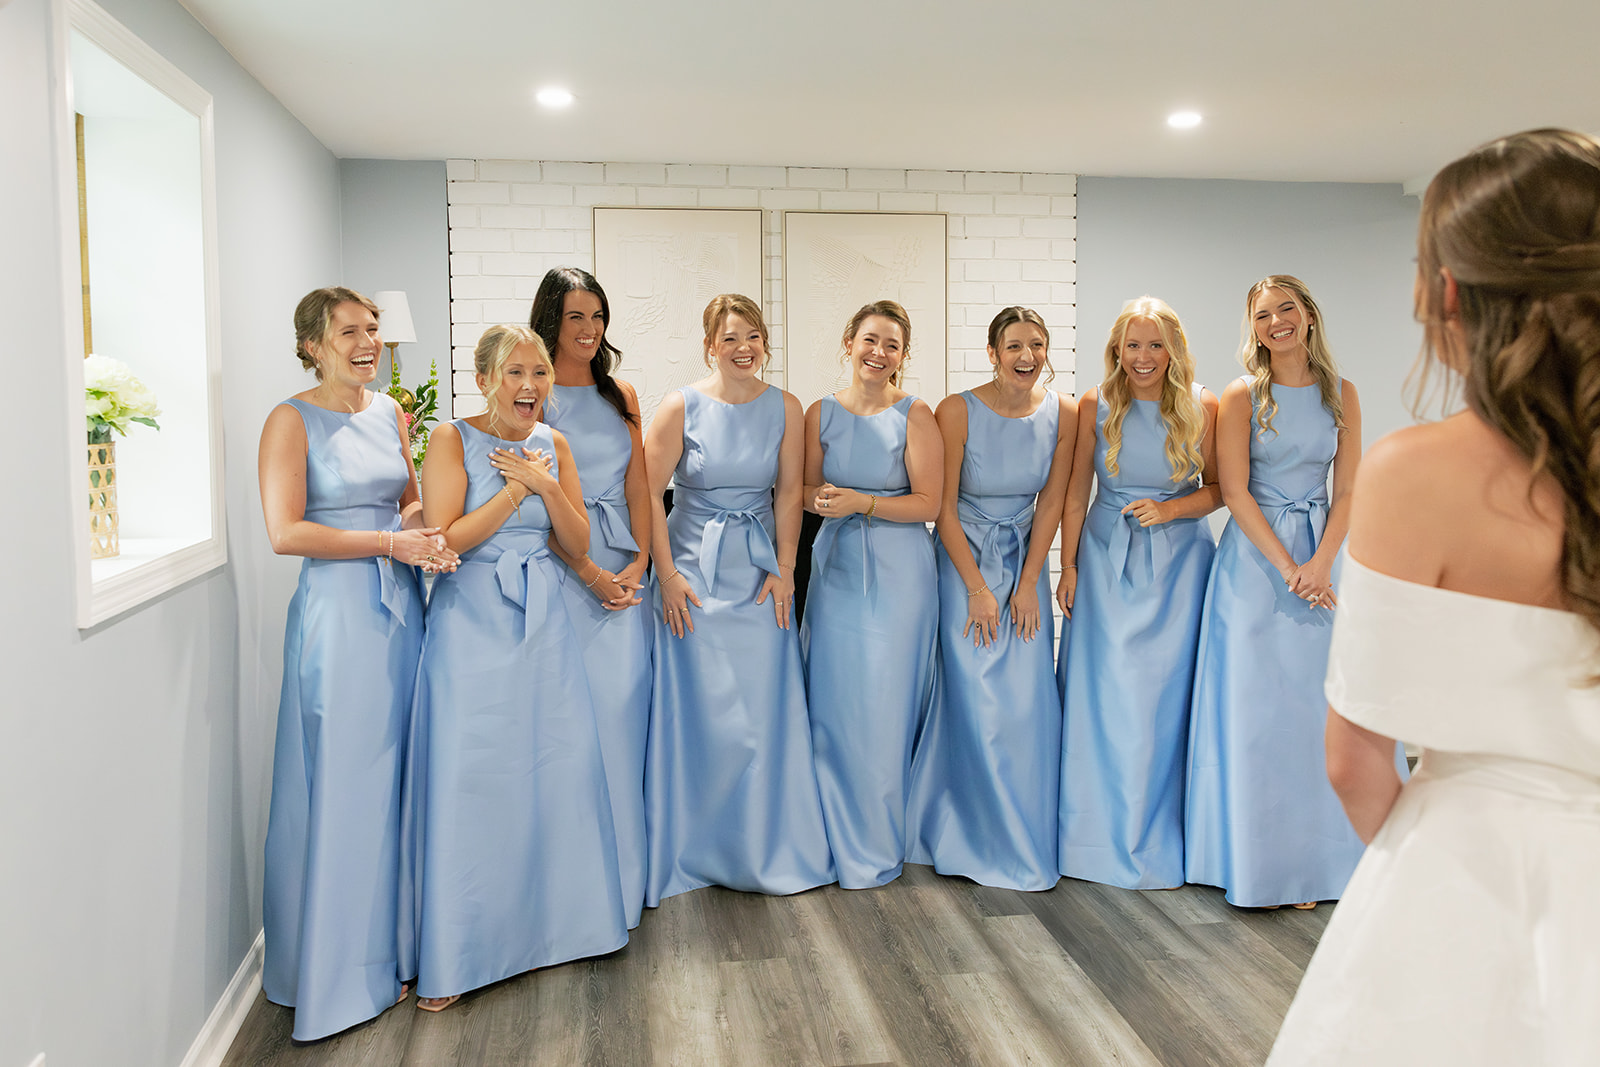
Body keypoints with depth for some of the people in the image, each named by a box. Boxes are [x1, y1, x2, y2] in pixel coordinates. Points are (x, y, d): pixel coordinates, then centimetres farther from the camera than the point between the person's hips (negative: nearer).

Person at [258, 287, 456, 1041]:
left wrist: (427, 534, -3)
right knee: (340, 785, 1)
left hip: (399, 605, 6)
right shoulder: (292, 421, -6)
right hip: (336, 611, -6)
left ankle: (394, 944, 27)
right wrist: (388, 542, -16)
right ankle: (339, 966, 16)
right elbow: (284, 532, -14)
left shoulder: (390, 413, 12)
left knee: (397, 774, 11)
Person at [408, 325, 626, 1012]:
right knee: (468, 777, -4)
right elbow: (446, 539, -13)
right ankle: (455, 956, 9)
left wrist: (545, 484, -9)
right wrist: (516, 488, -14)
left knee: (560, 764, 5)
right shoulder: (452, 439, -5)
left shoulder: (553, 446, 9)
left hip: (542, 620, 5)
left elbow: (577, 545, 6)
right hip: (472, 621, -4)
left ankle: (555, 919, 25)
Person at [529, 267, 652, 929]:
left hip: (624, 570, 4)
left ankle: (624, 876, 16)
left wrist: (638, 562, -2)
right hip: (559, 569, -4)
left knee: (623, 707, 3)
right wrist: (590, 573, -12)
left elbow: (638, 485, 12)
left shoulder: (621, 396, 15)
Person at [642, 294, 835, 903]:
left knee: (766, 708, 4)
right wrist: (667, 574, -8)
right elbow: (649, 491, -5)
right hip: (693, 572, -2)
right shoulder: (682, 406, -5)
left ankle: (767, 848, 21)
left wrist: (784, 570, 0)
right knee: (696, 710, 1)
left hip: (760, 572, 2)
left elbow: (789, 493, 4)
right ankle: (693, 849, 17)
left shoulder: (785, 409, 2)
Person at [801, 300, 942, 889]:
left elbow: (928, 503, -8)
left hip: (898, 573, -3)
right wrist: (820, 499, -11)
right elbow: (809, 490, 12)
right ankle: (840, 837, 20)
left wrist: (861, 502, -18)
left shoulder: (915, 416, -5)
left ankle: (879, 845, 18)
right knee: (832, 704, 3)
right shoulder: (821, 414, 6)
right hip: (836, 568, 3)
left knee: (886, 706, 1)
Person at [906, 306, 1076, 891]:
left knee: (1029, 700, 0)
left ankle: (1026, 838, 18)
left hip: (1025, 561, 3)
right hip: (964, 559, -3)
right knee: (976, 701, -4)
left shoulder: (1063, 413, -4)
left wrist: (1027, 585, -3)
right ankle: (979, 839, 13)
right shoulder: (957, 411, -14)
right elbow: (944, 506, -10)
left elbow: (1051, 503, 1)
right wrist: (977, 590, -11)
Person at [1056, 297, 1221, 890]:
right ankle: (1104, 835, 18)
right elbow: (1074, 493, 2)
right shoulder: (1095, 406, -2)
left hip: (1178, 561, 0)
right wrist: (1068, 566, 2)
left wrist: (1170, 509, -13)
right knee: (1103, 695, 2)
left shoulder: (1203, 409, -4)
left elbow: (1219, 489, 4)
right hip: (1107, 561, 0)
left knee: (1166, 696, 3)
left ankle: (1158, 840, 19)